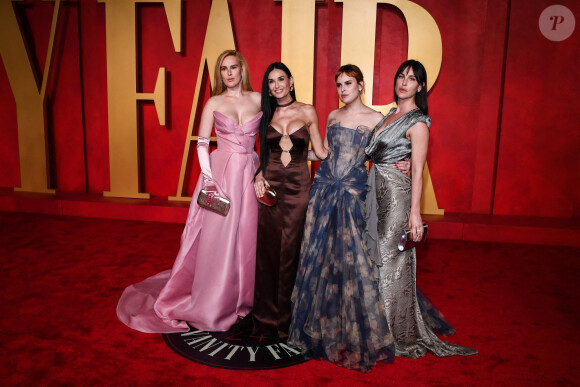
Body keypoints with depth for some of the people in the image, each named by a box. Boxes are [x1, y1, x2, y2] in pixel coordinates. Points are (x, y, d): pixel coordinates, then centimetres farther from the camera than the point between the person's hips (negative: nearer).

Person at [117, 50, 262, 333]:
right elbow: (202, 143, 1)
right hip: (220, 171, -2)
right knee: (217, 237, 2)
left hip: (250, 172, 2)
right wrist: (208, 177, -10)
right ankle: (212, 303, 18)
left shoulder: (259, 100, 7)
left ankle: (245, 298, 25)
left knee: (248, 236, 7)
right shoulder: (214, 103, 3)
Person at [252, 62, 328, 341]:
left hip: (298, 187, -2)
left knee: (290, 252, 1)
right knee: (267, 250, 4)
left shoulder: (307, 112, 5)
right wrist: (259, 175, -2)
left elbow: (321, 151, 6)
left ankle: (285, 318, 17)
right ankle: (267, 315, 20)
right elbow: (264, 155, 14)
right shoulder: (266, 114, 11)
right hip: (270, 185, 2)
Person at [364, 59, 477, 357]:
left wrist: (415, 212, -21)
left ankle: (400, 335, 15)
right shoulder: (391, 114, 14)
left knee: (392, 260, -1)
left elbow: (417, 170, -16)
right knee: (377, 255, 14)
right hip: (376, 190, 8)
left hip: (396, 192, -8)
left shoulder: (418, 122, -10)